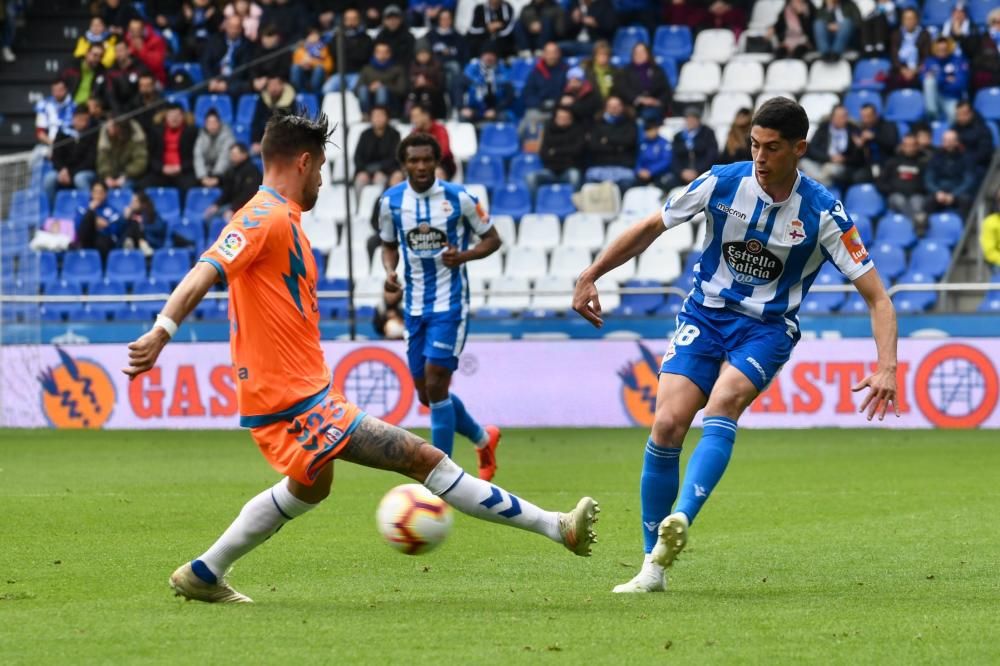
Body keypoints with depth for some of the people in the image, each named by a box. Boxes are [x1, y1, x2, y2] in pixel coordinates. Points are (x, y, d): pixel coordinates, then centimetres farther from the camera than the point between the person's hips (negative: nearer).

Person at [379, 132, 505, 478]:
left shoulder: (459, 198, -9)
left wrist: (464, 256, -18)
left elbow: (492, 239, 0)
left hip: (450, 304, -5)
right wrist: (390, 271, -6)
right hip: (415, 305, 5)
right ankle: (484, 438, 34)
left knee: (435, 384, -14)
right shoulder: (391, 201, 0)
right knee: (427, 394, 9)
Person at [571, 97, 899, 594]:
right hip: (704, 315, 2)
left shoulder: (822, 213, -13)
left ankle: (681, 520, -44)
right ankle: (652, 566, -5)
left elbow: (876, 296, -12)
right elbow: (651, 227, 7)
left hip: (767, 327, -2)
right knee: (667, 425, -15)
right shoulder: (722, 183, -8)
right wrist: (590, 276, 5)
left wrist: (886, 367, -25)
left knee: (722, 402, -32)